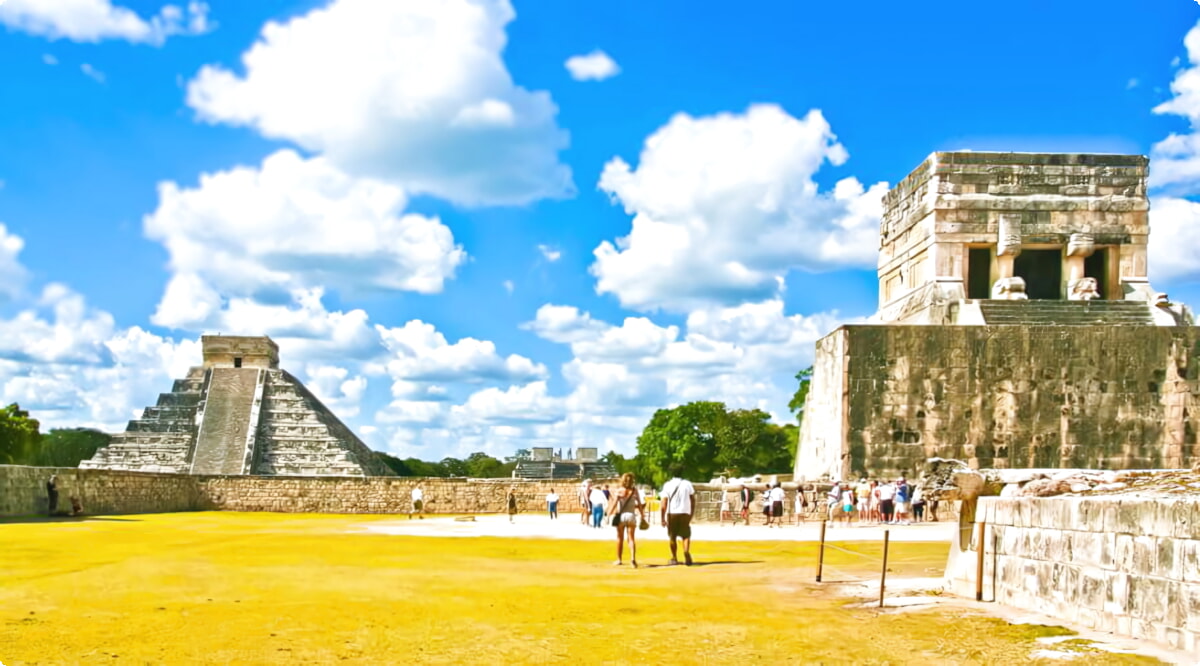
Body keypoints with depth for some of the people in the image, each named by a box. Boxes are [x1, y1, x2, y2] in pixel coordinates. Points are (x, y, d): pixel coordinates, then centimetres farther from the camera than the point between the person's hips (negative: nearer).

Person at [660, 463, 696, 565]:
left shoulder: (668, 485, -1)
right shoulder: (687, 484, 5)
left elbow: (664, 503, -8)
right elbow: (693, 500, 5)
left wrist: (663, 518, -5)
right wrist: (692, 515, 14)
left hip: (671, 514, -1)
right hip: (685, 513, 1)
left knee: (672, 537, 14)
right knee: (686, 536, 6)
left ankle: (674, 558, 18)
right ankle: (687, 552, -21)